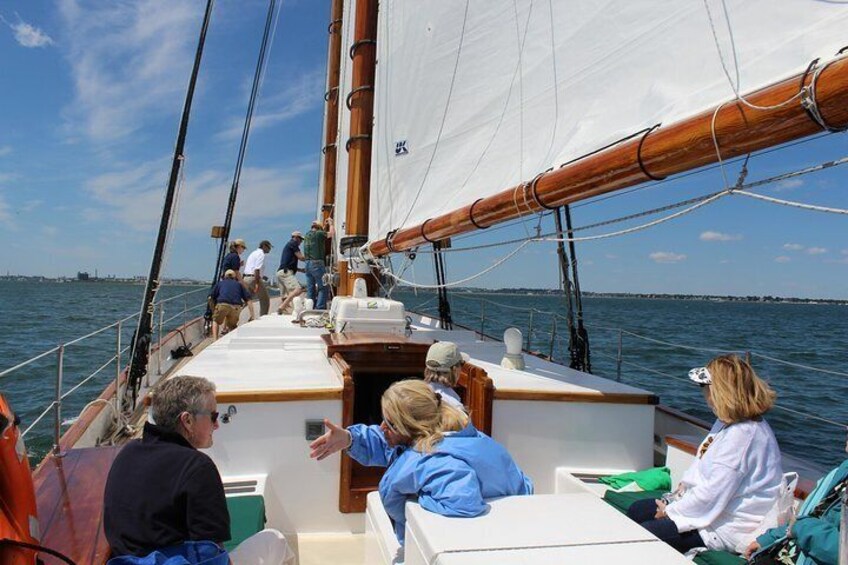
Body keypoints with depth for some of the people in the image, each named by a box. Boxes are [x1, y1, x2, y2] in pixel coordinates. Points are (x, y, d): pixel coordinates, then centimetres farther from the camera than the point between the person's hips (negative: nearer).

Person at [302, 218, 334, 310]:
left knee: (310, 288, 10)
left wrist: (324, 225, 37)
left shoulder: (307, 235, 18)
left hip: (308, 263, 8)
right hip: (317, 263, -8)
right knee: (323, 287, -4)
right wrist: (330, 224, 5)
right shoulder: (318, 234, -6)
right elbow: (332, 233, -11)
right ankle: (320, 308, -11)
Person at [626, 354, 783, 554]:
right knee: (636, 511, 11)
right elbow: (702, 464, 18)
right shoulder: (728, 422, 8)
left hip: (728, 529, -11)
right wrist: (683, 487, 2)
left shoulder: (743, 435, -27)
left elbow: (713, 494, -28)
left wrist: (671, 511, -15)